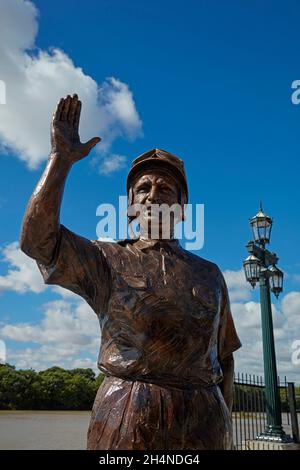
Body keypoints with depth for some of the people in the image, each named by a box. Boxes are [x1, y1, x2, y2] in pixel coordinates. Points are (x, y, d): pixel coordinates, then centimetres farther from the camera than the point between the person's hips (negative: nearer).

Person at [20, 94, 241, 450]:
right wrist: (62, 158, -9)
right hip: (126, 418, -2)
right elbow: (37, 239, -9)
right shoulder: (107, 260, 6)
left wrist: (225, 422, 11)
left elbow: (223, 356, 15)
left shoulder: (209, 274, 12)